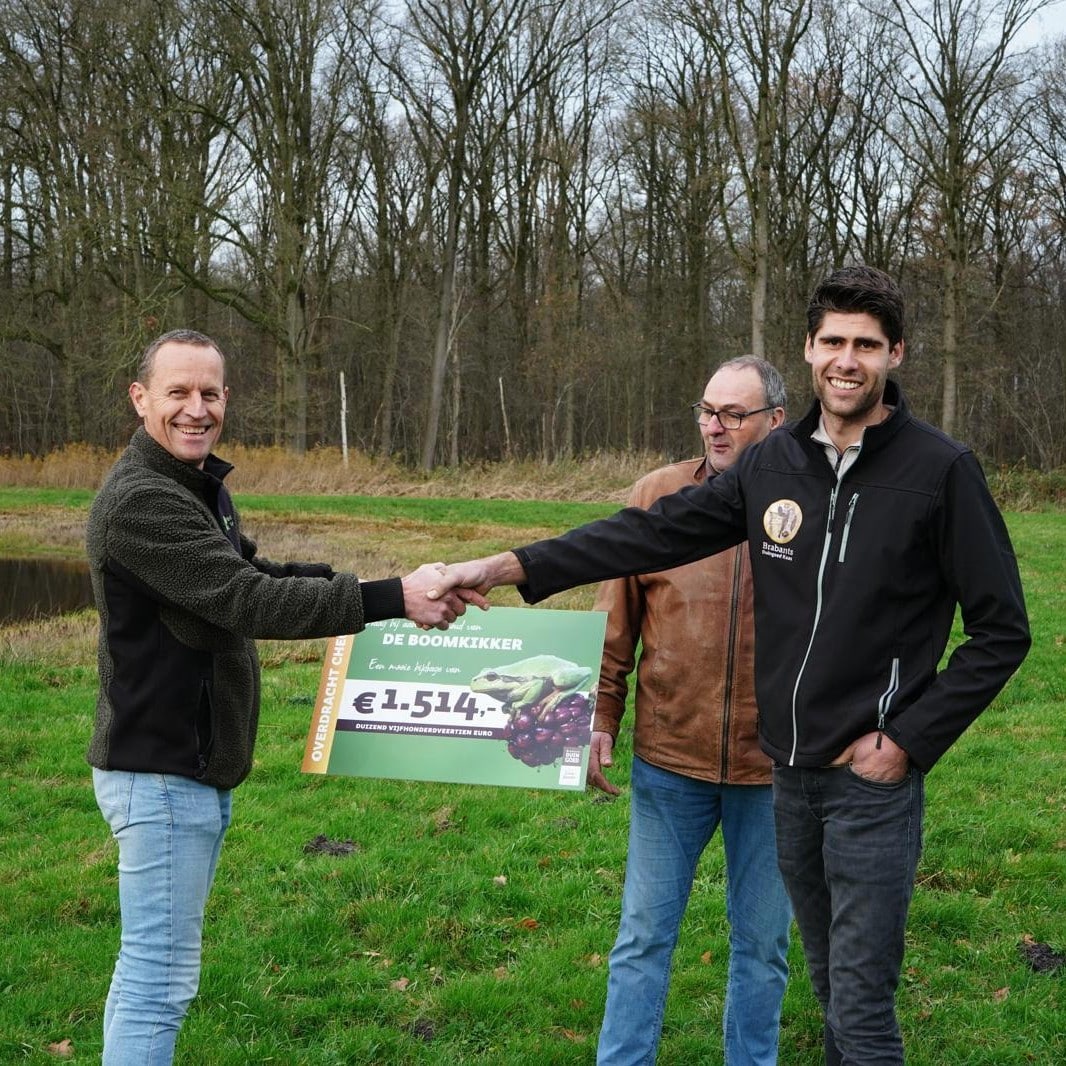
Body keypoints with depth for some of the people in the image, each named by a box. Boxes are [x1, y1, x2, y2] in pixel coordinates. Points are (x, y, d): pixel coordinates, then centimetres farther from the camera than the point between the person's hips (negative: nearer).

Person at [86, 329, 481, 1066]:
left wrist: (344, 577, 8)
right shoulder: (140, 501, -21)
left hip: (198, 766, 10)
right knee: (160, 975, -5)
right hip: (162, 771, -10)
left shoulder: (200, 485, 11)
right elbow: (247, 602, -28)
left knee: (153, 966, 18)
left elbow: (244, 574, 24)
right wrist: (392, 599, -30)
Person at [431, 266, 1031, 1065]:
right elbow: (654, 533, 3)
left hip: (874, 776, -5)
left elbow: (1001, 630, -8)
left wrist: (908, 742, -12)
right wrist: (510, 567, -4)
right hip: (790, 770, 5)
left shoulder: (941, 469, -10)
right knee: (831, 983, 20)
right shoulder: (775, 463, 4)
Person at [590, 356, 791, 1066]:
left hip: (774, 768, 0)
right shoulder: (658, 496, -1)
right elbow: (615, 623, 4)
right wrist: (600, 722, 1)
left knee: (763, 942, 14)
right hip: (669, 759, 1)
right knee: (644, 935, 9)